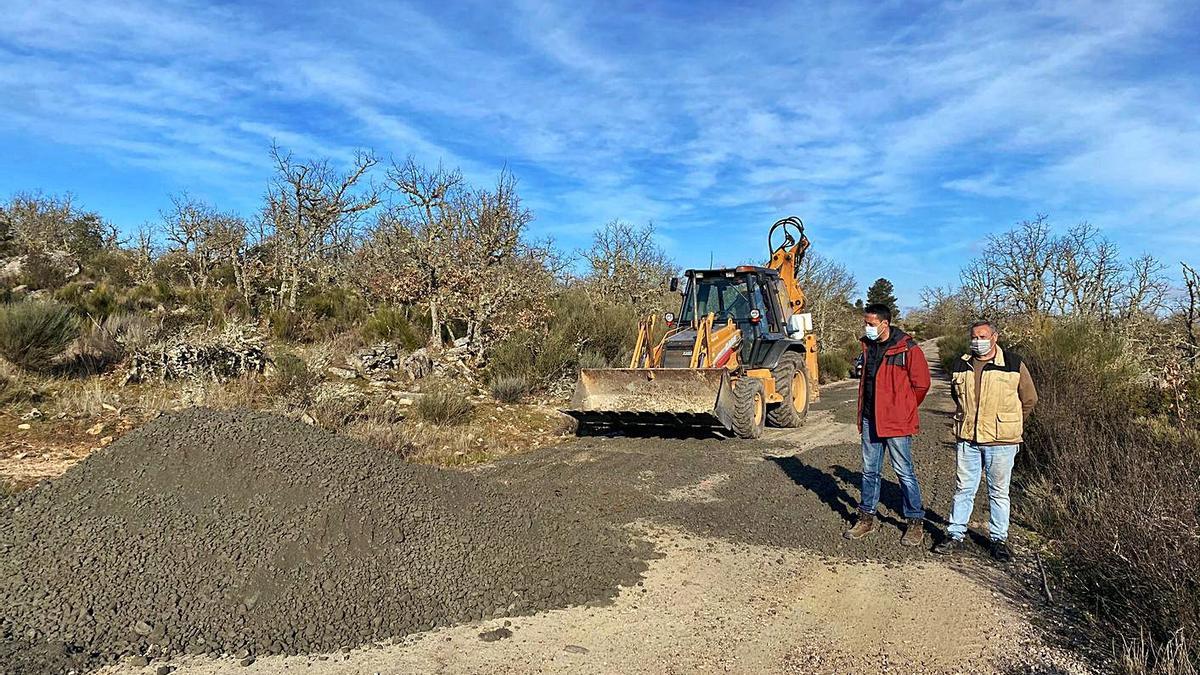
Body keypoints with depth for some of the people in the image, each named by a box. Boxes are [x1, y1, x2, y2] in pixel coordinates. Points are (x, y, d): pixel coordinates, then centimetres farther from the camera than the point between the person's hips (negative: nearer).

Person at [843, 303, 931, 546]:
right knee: (869, 470, 13)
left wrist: (902, 410, 2)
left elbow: (921, 384, -8)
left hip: (896, 422, -6)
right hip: (870, 419, 7)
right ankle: (867, 518, 23)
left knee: (904, 472, 2)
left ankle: (916, 523, 15)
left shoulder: (907, 348, -12)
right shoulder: (867, 346, 9)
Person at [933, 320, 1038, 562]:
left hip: (1001, 442, -2)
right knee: (964, 489, 9)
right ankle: (955, 534, 18)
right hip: (968, 440, 3)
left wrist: (1009, 425, 13)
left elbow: (1029, 399, 6)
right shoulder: (961, 365, 5)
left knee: (999, 492, 8)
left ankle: (999, 539, 20)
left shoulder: (1014, 365, -5)